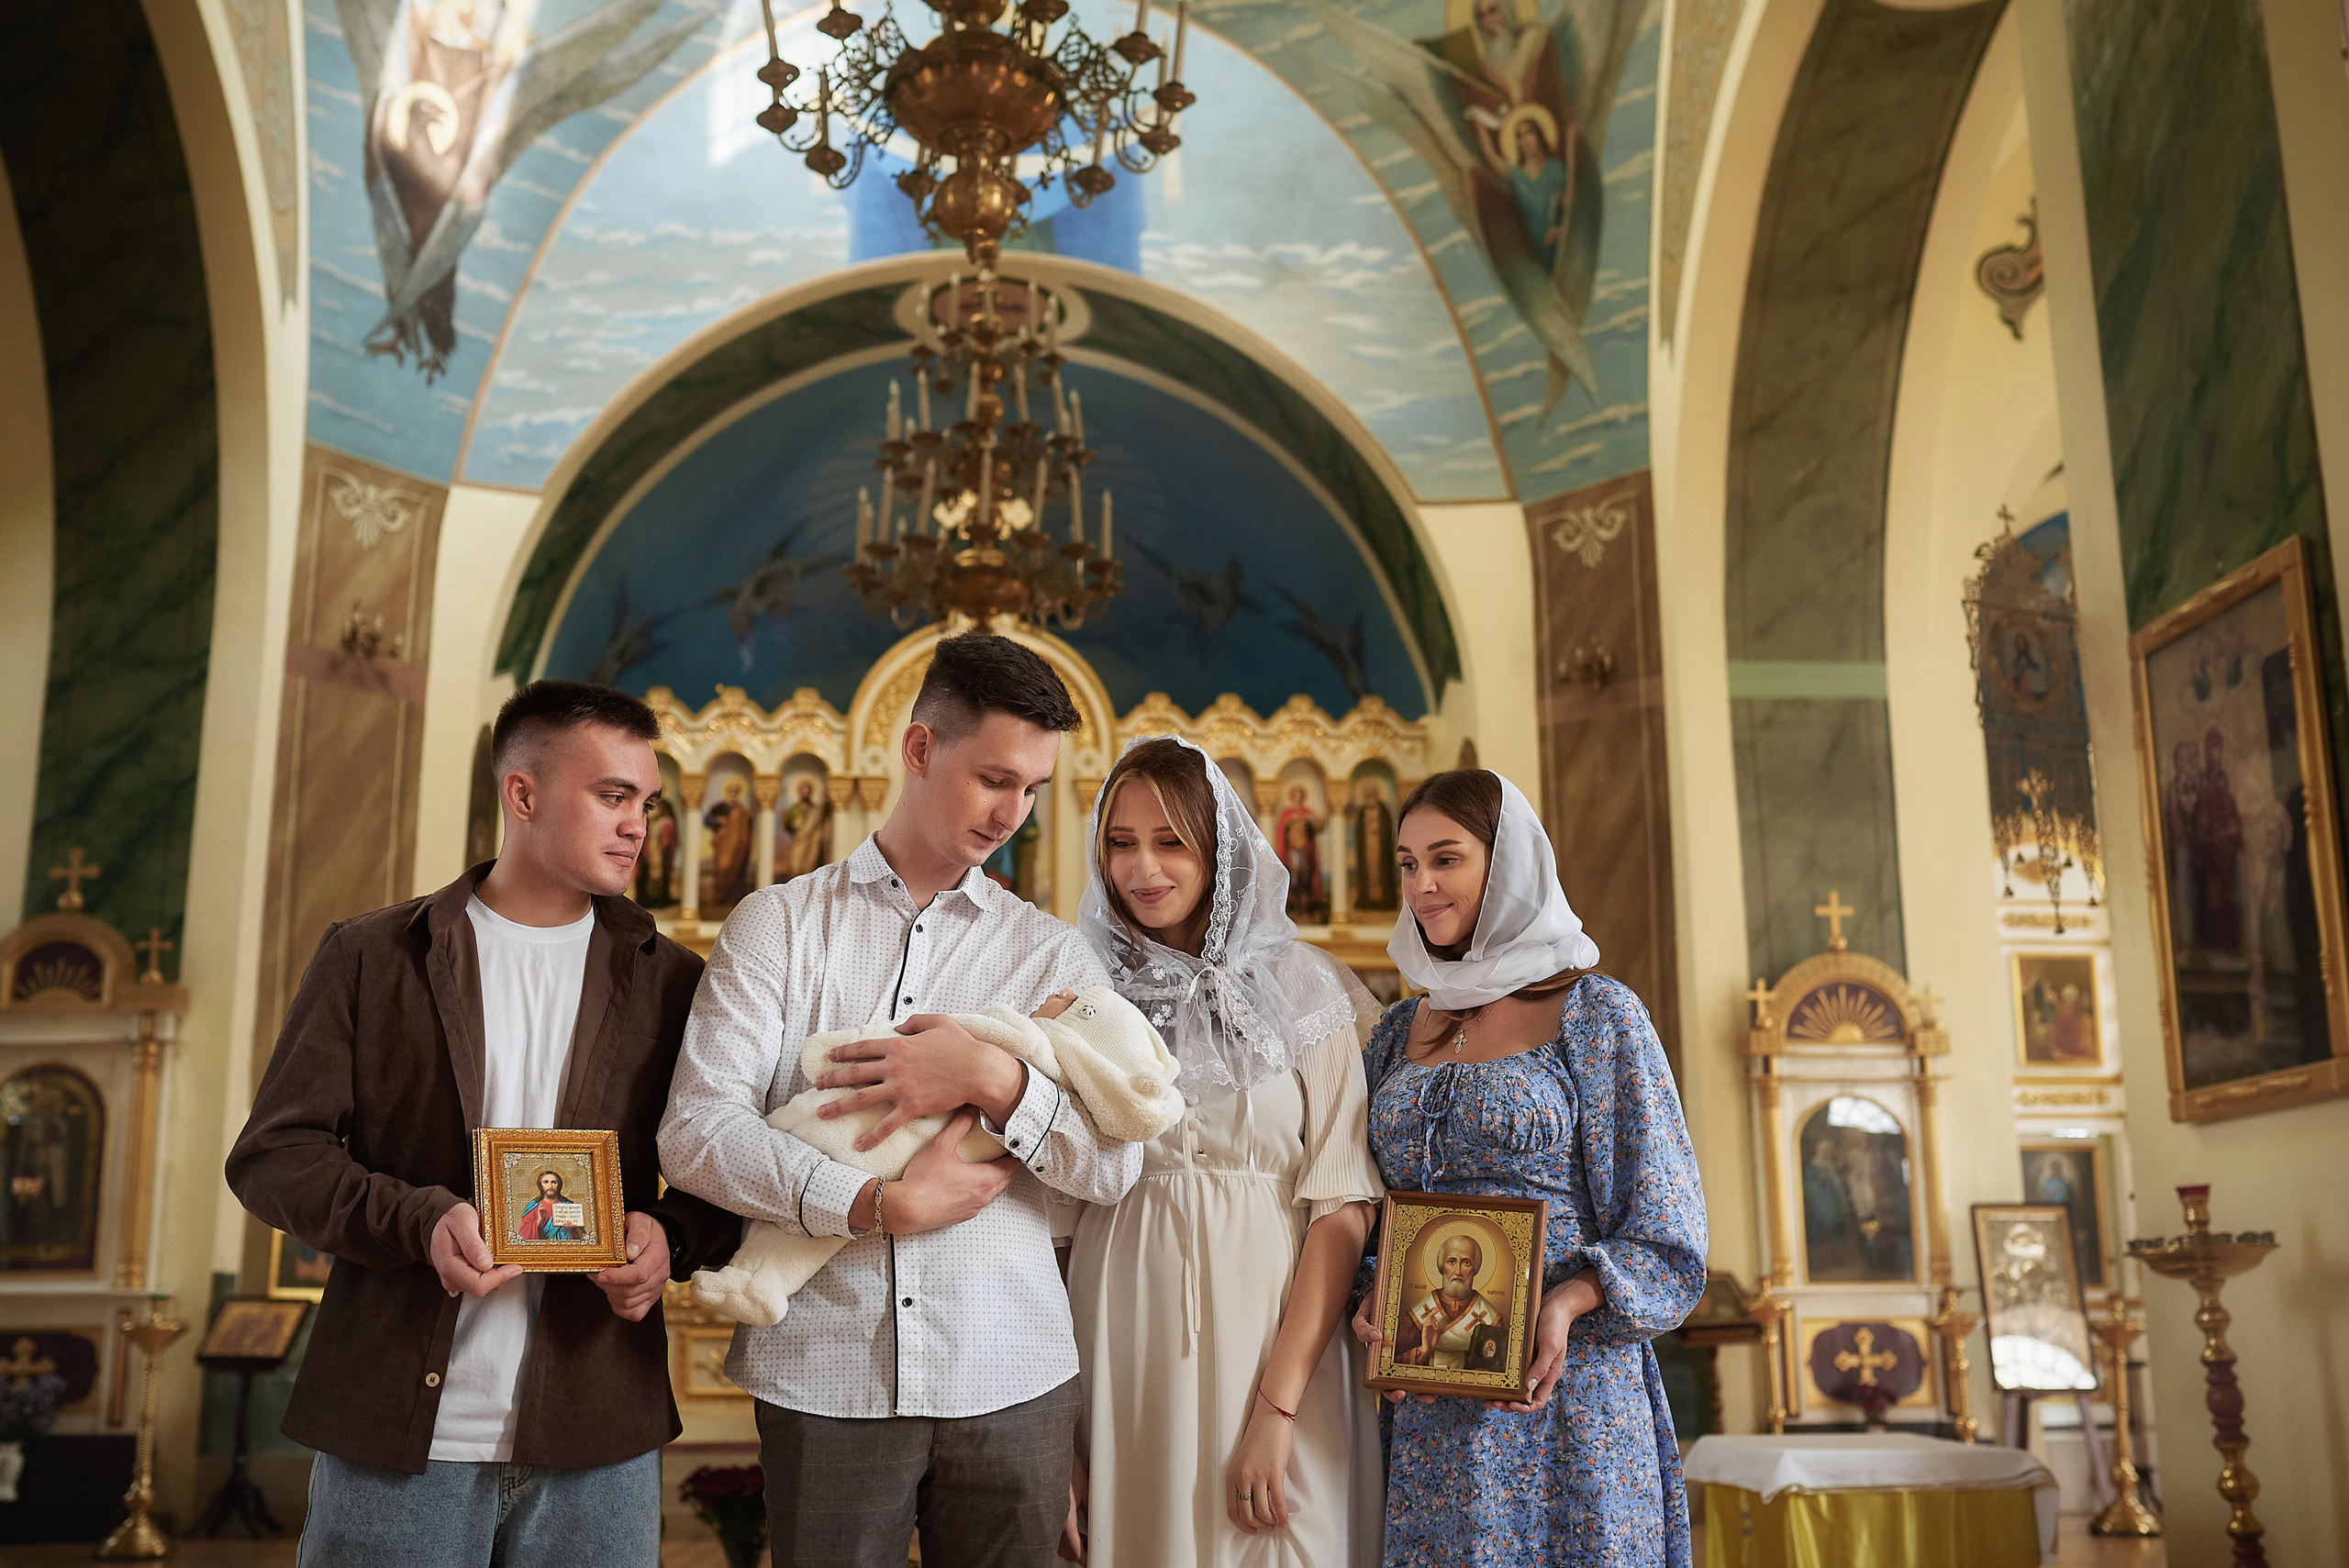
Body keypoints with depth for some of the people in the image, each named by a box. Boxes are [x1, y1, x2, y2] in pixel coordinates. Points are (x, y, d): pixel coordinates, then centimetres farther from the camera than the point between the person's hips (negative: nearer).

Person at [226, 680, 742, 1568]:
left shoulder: (670, 983, 9)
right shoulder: (370, 957, 6)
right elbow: (273, 1155, 1)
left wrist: (672, 1237, -11)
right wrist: (419, 1221, -15)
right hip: (396, 1437, -1)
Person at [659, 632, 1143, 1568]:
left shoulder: (1053, 955, 9)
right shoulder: (777, 925, 5)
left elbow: (1115, 1165, 1)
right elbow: (694, 1132, -6)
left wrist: (993, 1080, -15)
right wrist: (882, 1206, -14)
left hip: (1010, 1383, 2)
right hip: (822, 1377, -1)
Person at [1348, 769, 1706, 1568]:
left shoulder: (1594, 1013, -3)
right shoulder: (1399, 1033, 12)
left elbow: (1663, 1229, -4)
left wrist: (1565, 1304, -20)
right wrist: (1372, 1303, -4)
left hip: (1565, 1389, -4)